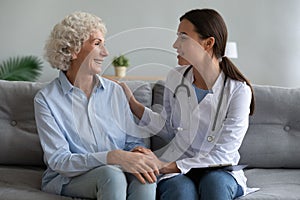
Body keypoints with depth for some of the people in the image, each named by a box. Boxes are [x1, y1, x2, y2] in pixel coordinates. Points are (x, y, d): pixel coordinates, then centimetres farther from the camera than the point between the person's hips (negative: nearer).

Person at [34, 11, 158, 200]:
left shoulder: (115, 91, 9)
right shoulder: (46, 99, -5)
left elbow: (134, 140, 9)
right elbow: (58, 161, -13)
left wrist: (137, 152, -18)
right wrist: (112, 156, -28)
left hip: (114, 171, 4)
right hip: (68, 180, -4)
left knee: (145, 177, -30)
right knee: (111, 173, -35)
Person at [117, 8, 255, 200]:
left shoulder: (238, 89, -11)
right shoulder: (176, 78, 1)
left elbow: (223, 154, -13)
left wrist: (172, 166, -19)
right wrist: (133, 104, 1)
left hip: (219, 170, -1)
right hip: (176, 166, 2)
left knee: (215, 183, -35)